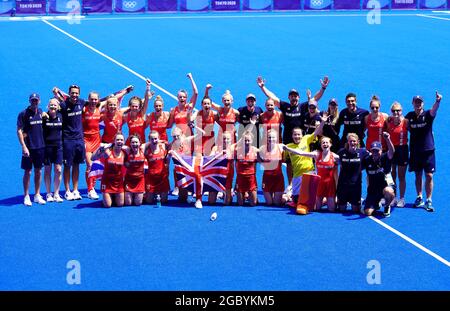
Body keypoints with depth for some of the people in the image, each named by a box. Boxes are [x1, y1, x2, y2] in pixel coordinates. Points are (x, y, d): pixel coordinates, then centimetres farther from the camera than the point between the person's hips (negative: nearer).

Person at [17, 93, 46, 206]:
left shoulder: (40, 112, 9)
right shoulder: (23, 114, -8)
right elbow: (19, 131, -11)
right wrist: (24, 146, -17)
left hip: (40, 146, 5)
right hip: (29, 147, -5)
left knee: (38, 171, 10)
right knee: (27, 172, 0)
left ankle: (37, 195, 18)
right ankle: (26, 196, 7)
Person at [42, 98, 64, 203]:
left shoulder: (61, 116, 4)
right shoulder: (44, 117, -5)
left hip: (58, 146, 2)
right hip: (47, 146, -2)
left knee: (58, 170, 0)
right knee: (47, 170, 5)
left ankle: (56, 194, 10)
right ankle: (48, 194, 15)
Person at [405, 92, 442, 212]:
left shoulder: (427, 115, -6)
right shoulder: (410, 116, 3)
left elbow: (434, 110, -28)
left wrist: (438, 101, -47)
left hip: (428, 150, -2)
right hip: (415, 151, 2)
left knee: (429, 176, -4)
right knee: (418, 175, 11)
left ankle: (429, 201, 3)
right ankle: (419, 198, 23)